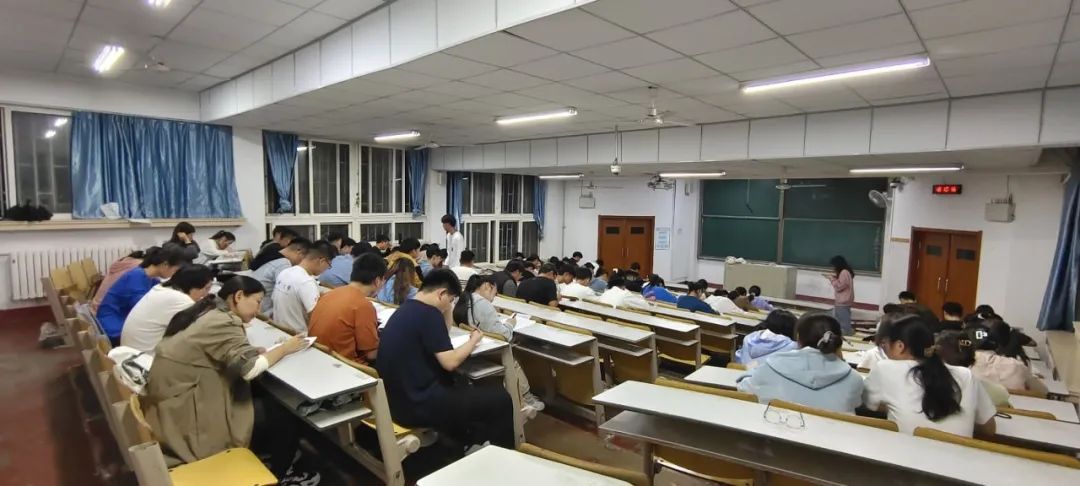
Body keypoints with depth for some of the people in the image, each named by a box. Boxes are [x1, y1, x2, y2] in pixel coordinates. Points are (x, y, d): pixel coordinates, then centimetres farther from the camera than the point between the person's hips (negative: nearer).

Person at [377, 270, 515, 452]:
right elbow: (450, 362, -19)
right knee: (500, 398, -1)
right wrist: (473, 340, -3)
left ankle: (472, 443, 34)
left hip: (397, 400, 10)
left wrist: (447, 312, 9)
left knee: (458, 383, 32)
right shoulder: (429, 314, -19)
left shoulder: (406, 309, 9)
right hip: (417, 406, -10)